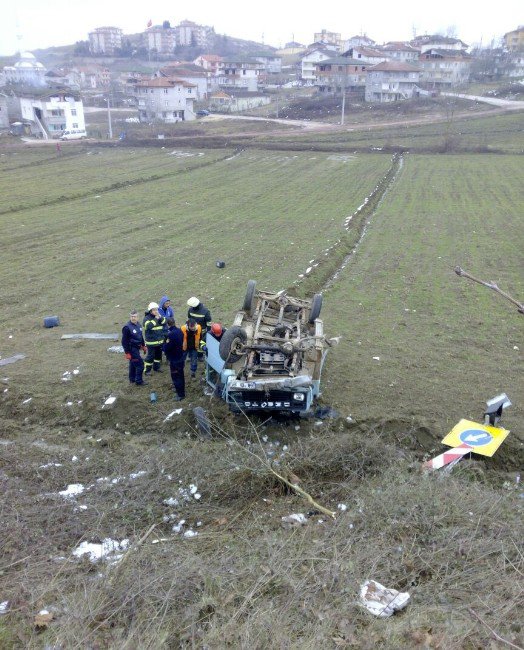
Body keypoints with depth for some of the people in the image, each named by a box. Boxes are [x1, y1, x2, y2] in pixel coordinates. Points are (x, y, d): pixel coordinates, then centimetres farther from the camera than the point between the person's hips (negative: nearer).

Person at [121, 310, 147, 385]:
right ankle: (139, 381, 7)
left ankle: (132, 379, 33)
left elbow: (141, 336, 18)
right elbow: (124, 341, -19)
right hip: (132, 349, -8)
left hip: (137, 348, 8)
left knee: (133, 363, 20)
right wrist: (127, 353, -19)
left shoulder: (138, 324, 3)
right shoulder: (127, 327, -22)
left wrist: (143, 345, 20)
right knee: (140, 364, -5)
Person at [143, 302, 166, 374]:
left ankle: (156, 367, 33)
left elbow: (164, 322, -2)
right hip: (151, 341, -7)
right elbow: (148, 326, -30)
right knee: (150, 356, -3)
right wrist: (155, 319, -29)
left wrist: (160, 317, -18)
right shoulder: (147, 318, -13)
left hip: (160, 340, 7)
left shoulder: (159, 316, 9)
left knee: (158, 354, 17)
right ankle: (147, 370, 7)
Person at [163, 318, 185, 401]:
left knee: (176, 376, 2)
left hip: (174, 359, -9)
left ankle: (180, 394, 8)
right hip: (181, 356, 9)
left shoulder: (171, 334, -28)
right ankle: (180, 388, 42)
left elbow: (167, 348, -23)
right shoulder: (180, 331, -1)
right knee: (180, 374, 23)